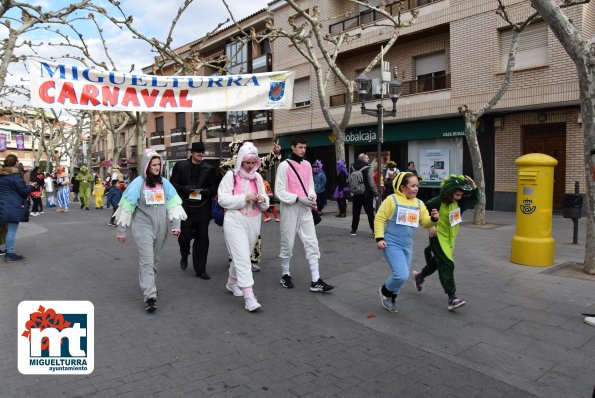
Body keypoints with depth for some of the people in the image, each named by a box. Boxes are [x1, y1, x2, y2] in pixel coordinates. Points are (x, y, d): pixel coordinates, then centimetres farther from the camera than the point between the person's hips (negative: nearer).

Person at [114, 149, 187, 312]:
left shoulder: (164, 182, 4)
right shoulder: (138, 183, -6)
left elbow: (173, 204, 3)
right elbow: (127, 207, -4)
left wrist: (175, 224, -7)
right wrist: (121, 230, -3)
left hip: (160, 227, 4)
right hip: (143, 226, -4)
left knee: (155, 259, 16)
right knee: (147, 260, -11)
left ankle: (148, 285, 38)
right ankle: (150, 297, -14)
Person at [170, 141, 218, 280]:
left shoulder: (210, 169, 7)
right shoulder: (180, 166, 5)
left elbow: (214, 187, 6)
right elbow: (173, 184, 3)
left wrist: (206, 191, -14)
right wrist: (184, 189, -14)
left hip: (203, 208, 1)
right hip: (185, 207, -1)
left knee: (202, 238, 3)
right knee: (185, 235, -2)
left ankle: (200, 269, 14)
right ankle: (184, 257, 33)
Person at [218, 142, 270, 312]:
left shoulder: (257, 177, 10)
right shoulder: (231, 175, -5)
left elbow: (265, 203, 13)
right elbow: (223, 199, -12)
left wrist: (263, 200, -11)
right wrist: (244, 198, -21)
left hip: (253, 222, 6)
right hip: (235, 222, -5)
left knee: (242, 255, 17)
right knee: (242, 257, -11)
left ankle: (232, 282, 40)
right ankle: (248, 296, -11)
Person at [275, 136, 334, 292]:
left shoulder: (307, 165, 9)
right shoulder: (284, 165, -8)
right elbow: (279, 192, -11)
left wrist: (311, 197, -3)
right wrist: (298, 198, -18)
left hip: (305, 209, 5)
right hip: (290, 209, -5)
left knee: (312, 243, -1)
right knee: (288, 243, 7)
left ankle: (316, 281, 1)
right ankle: (285, 275, 25)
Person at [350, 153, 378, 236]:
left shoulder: (354, 169, 6)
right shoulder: (367, 169, -12)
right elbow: (371, 183, -15)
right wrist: (375, 193, -10)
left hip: (356, 194, 5)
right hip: (366, 194, -5)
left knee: (356, 212, 11)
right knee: (370, 212, 2)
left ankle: (354, 230, 14)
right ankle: (374, 230, 2)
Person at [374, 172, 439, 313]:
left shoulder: (419, 203, 7)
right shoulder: (392, 200, -11)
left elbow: (425, 222, 7)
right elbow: (379, 219, -9)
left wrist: (433, 219, -15)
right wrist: (379, 238, -16)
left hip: (407, 246, 7)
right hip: (392, 244, -6)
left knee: (402, 276, 16)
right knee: (402, 275, -18)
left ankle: (390, 299, 39)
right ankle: (386, 291, 12)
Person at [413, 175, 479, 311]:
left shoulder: (459, 203, -1)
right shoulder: (437, 202, -18)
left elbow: (475, 200, -2)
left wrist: (473, 186, -14)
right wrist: (430, 225, -15)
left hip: (450, 238, 8)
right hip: (438, 237, -8)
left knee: (437, 262, 23)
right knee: (447, 265, -15)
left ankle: (419, 276, 50)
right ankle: (452, 298, -15)